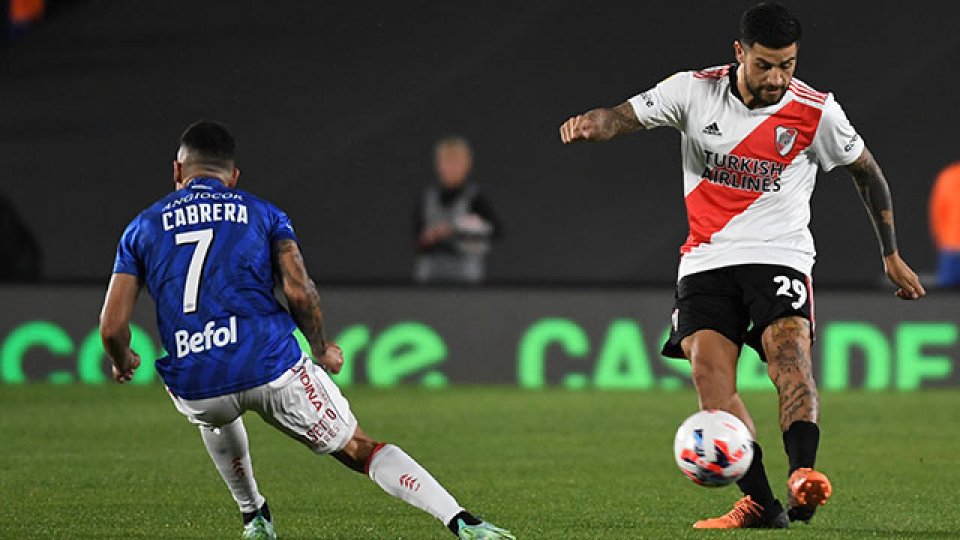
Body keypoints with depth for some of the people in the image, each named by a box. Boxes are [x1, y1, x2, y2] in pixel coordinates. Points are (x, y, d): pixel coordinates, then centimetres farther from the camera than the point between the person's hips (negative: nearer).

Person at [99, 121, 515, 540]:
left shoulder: (141, 229, 13)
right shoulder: (264, 214, 12)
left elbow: (112, 327, 5)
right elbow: (299, 292, -5)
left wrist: (123, 362, 27)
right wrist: (321, 349, 12)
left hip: (194, 388, 1)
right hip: (272, 367, -1)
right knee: (362, 452, 7)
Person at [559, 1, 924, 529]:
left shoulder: (816, 112, -4)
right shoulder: (695, 91, -3)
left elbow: (866, 170, 11)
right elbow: (625, 116, -7)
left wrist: (892, 255, 16)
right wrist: (589, 123, -32)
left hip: (779, 254, -2)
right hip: (706, 259, 2)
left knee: (790, 354, -27)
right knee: (709, 371, -16)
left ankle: (802, 477, -43)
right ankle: (760, 502, -16)